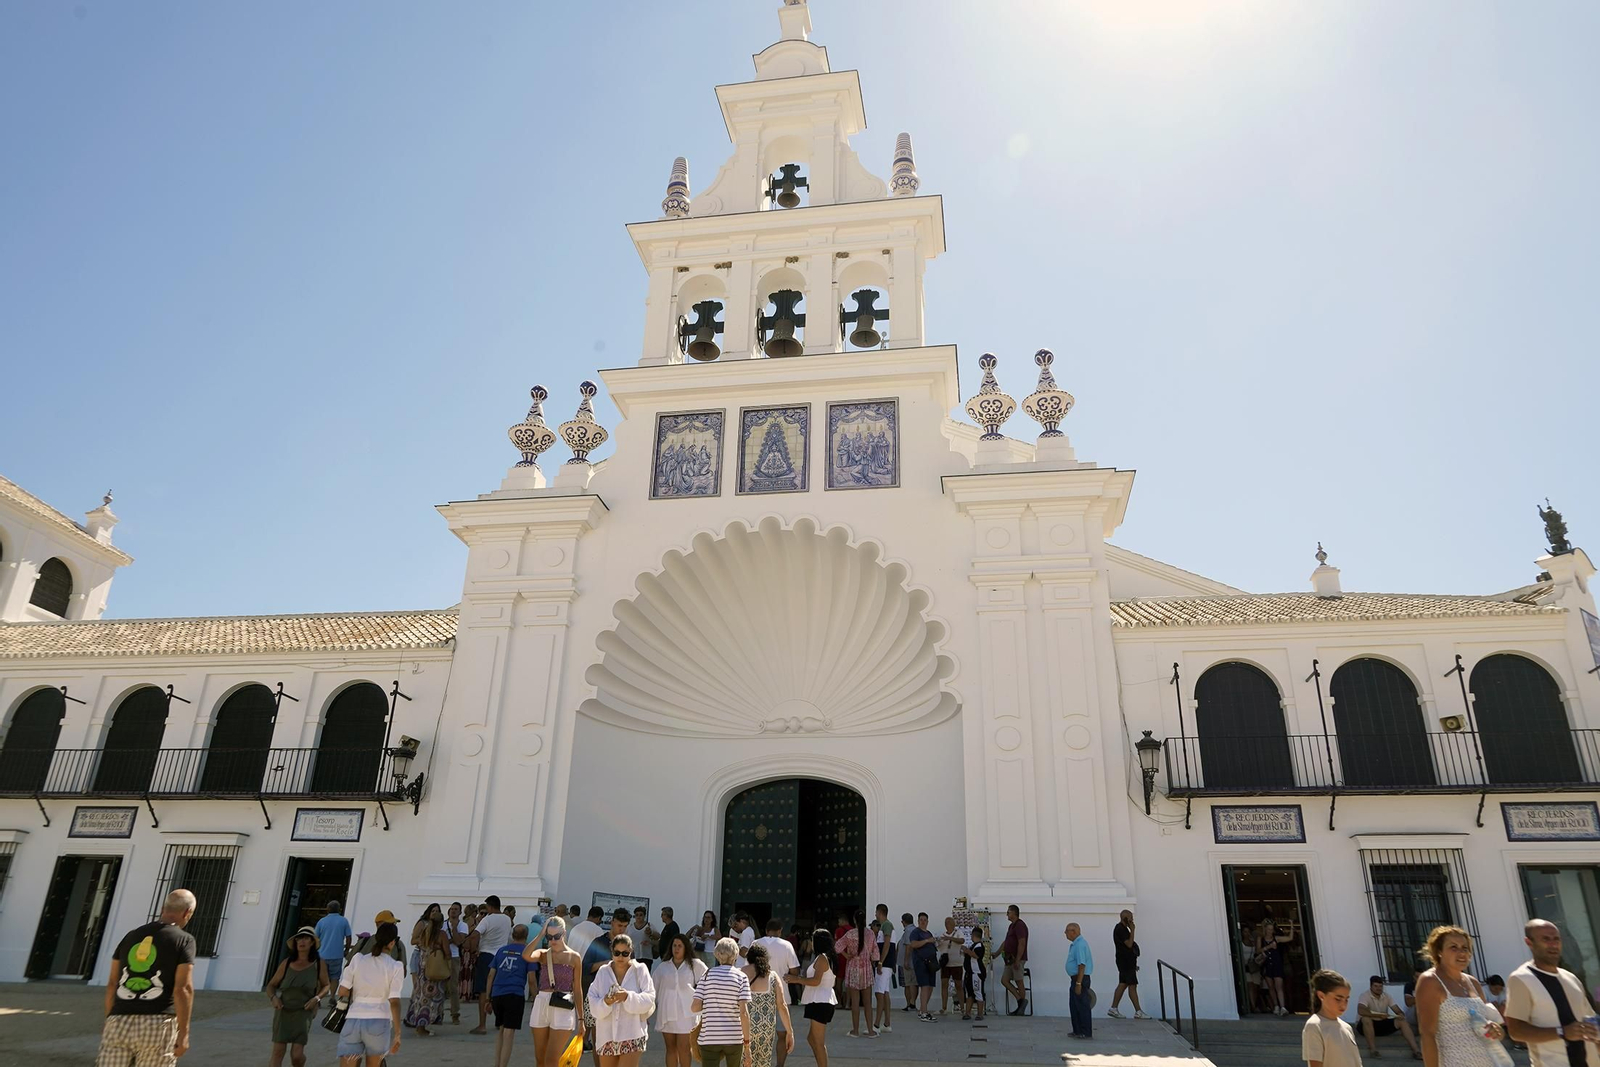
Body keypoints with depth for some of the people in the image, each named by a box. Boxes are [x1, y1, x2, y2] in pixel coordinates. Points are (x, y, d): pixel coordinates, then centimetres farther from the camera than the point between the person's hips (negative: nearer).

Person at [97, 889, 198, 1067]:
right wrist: (183, 1033, -5)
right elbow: (182, 989, -9)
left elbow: (111, 984, 16)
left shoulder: (131, 935, 13)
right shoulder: (183, 940, -2)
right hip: (157, 1024, -4)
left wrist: (109, 1019, 27)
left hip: (119, 1021, 4)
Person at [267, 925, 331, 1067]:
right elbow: (271, 985, 9)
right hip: (283, 1011, 1)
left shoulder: (319, 965, -3)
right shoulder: (286, 964, -1)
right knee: (278, 1051, -6)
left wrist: (317, 998, -9)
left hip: (303, 1013, -1)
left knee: (297, 1054, -6)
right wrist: (273, 997, -10)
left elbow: (326, 985, 9)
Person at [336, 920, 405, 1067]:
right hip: (379, 1022, -1)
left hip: (353, 1020, 1)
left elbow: (342, 992, 5)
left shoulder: (357, 958, 4)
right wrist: (397, 1032, -5)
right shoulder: (396, 966, -3)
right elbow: (394, 1002, -9)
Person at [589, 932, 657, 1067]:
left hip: (632, 1035, -4)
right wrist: (605, 1002, -21)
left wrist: (629, 997, -25)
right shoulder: (603, 972, 5)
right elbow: (593, 1004, 0)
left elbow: (649, 998, -9)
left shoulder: (640, 970, -1)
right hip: (607, 1035, 4)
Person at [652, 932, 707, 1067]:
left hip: (685, 1014, -2)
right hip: (666, 1013, 3)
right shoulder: (663, 966, 8)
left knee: (683, 1048, -5)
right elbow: (653, 988, 11)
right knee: (671, 1048, 8)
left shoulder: (694, 965, 1)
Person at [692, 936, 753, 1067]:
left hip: (708, 1038, 0)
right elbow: (743, 1012, -10)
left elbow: (695, 1007, -4)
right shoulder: (741, 977, -3)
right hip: (734, 1037, 0)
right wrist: (747, 1039, -4)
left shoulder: (708, 974, 0)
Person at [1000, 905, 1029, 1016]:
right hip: (1011, 959, 10)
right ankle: (1020, 1000, 8)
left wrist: (1017, 960, -23)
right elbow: (1005, 942, 24)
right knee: (1004, 980, 6)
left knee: (1019, 982, -3)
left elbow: (1022, 943, -21)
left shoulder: (1020, 925, -14)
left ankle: (1022, 1002, 5)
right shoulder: (1012, 926, 17)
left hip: (1018, 959, -10)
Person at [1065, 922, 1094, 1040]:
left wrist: (1078, 983, -26)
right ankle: (1077, 1030, 23)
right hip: (1076, 978, 11)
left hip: (1080, 978, -11)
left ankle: (1085, 1032, 5)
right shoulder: (1075, 944, 13)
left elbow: (1082, 965, -26)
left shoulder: (1080, 945, -20)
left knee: (1082, 1006, -3)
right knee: (1074, 1006, 15)